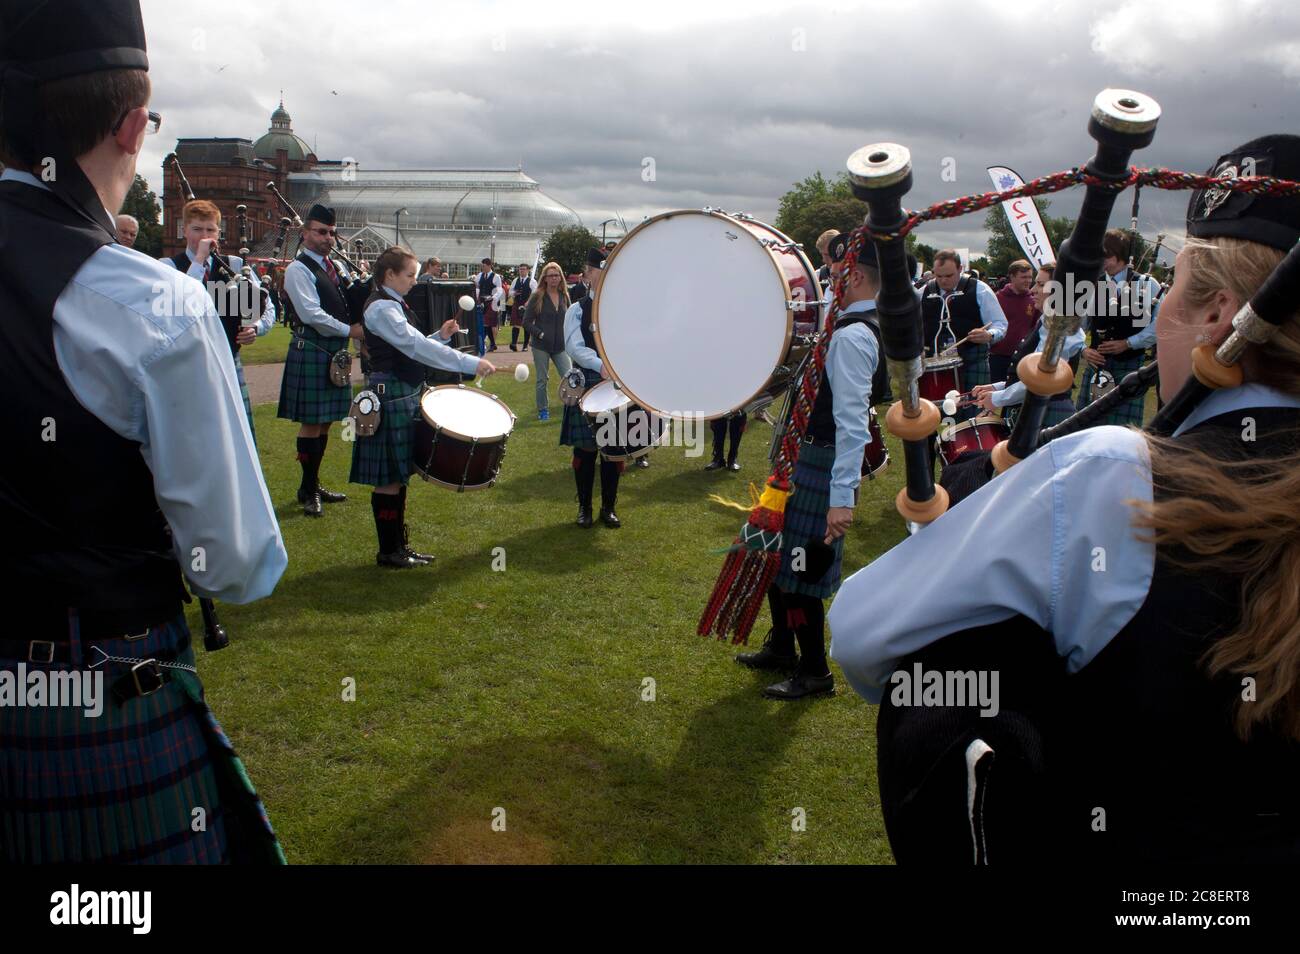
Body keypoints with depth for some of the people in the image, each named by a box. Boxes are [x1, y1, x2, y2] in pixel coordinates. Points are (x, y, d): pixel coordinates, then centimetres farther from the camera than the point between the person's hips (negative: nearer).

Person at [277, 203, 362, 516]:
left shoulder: (333, 267, 16)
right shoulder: (298, 269, -8)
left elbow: (345, 306, 20)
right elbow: (312, 315, -18)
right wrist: (350, 330, -15)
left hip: (335, 353, 8)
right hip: (311, 352, -8)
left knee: (324, 422, 12)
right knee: (311, 423, -3)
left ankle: (314, 484, 23)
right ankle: (308, 491, 6)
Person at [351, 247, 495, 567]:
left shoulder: (395, 304, 15)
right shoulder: (381, 307, -16)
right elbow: (414, 347, -27)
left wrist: (440, 336, 0)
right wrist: (470, 363, -30)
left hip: (405, 396, 10)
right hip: (391, 397, -10)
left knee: (398, 475, 14)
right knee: (389, 477, -2)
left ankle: (398, 545, 22)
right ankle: (388, 552, 7)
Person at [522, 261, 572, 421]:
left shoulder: (564, 296, 6)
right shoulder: (537, 297, -5)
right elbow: (527, 322, -5)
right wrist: (541, 334, -13)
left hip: (560, 346, 3)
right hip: (541, 346, -3)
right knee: (542, 379, 6)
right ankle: (543, 410, 21)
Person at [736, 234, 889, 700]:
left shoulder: (851, 337, -22)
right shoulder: (872, 327, 9)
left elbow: (853, 423, -28)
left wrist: (843, 498, -31)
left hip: (824, 464, -10)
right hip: (811, 455, 10)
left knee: (798, 568, 0)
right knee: (775, 553, 21)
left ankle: (815, 672, 16)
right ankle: (781, 647, 36)